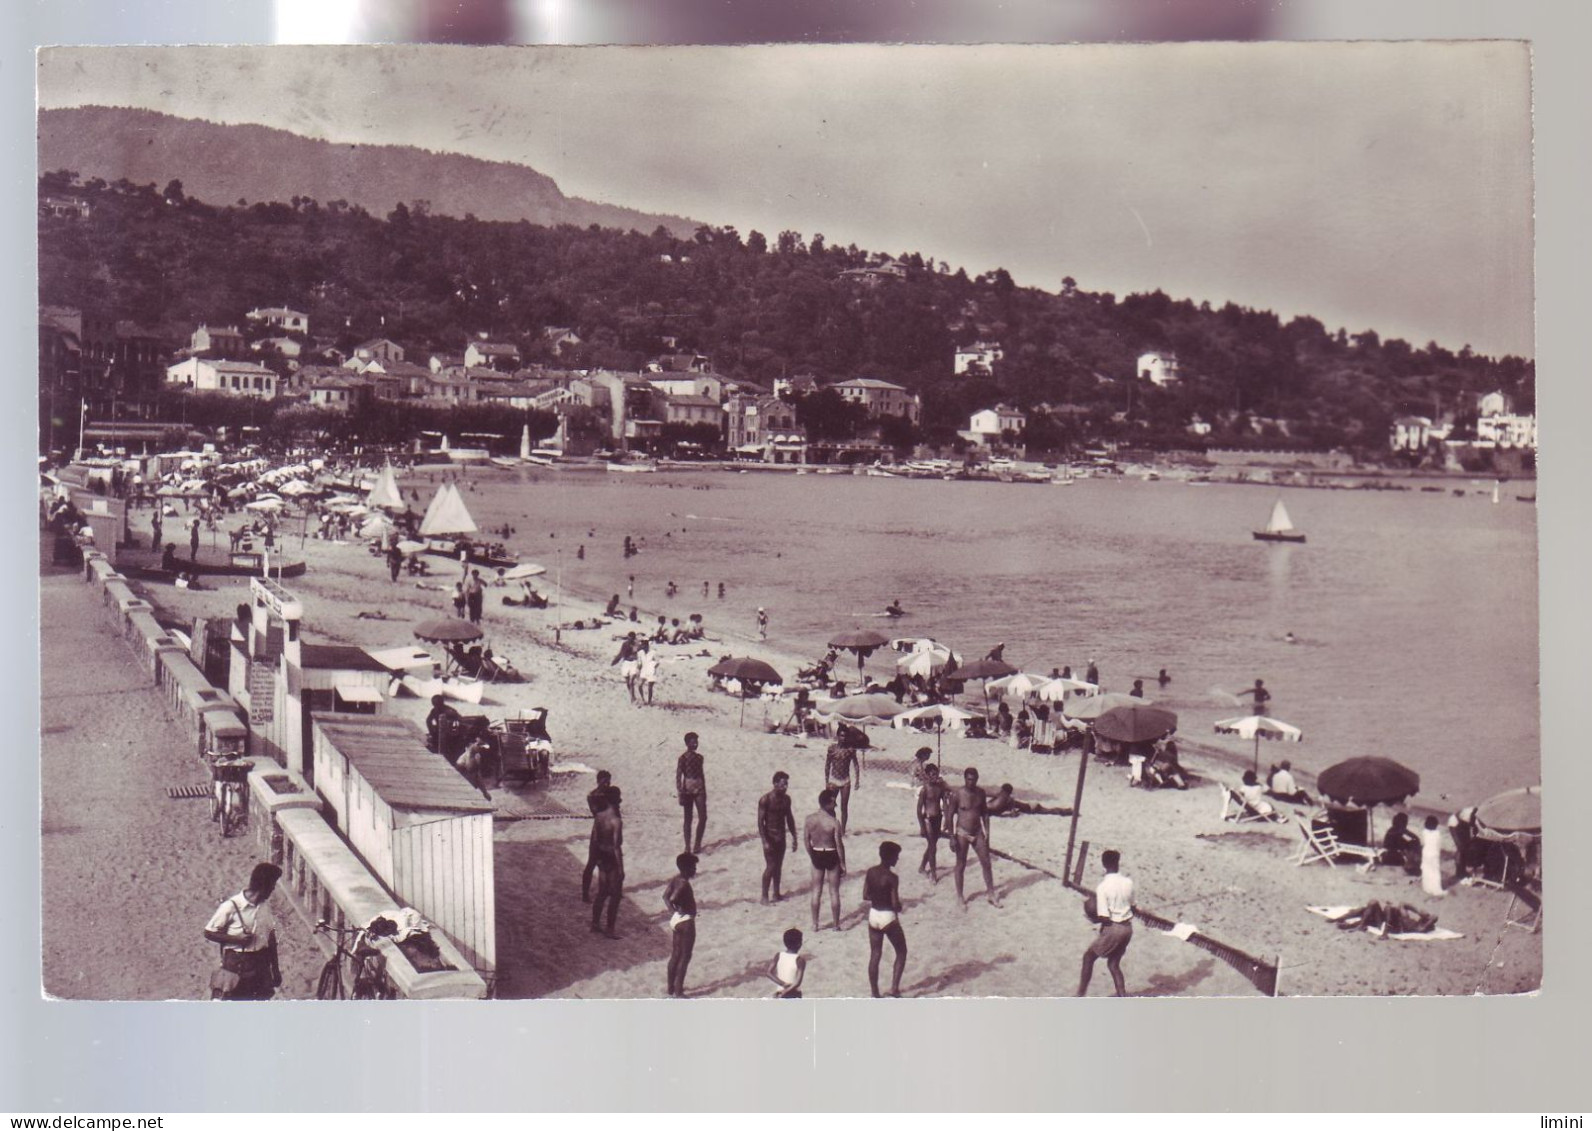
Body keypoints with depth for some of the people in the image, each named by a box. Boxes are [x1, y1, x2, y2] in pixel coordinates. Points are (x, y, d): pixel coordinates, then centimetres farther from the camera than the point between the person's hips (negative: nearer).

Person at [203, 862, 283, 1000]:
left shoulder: (265, 904, 2)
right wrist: (236, 939, -21)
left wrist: (275, 968, 13)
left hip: (261, 963, 6)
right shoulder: (231, 907, -16)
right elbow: (209, 932, -8)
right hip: (237, 964, -5)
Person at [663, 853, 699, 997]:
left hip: (676, 920, 9)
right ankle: (678, 992, 7)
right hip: (686, 921, -9)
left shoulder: (675, 880, 2)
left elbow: (665, 896, -1)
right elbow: (672, 899, -34)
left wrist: (673, 912, -3)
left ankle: (671, 988, 26)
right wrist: (679, 910, -17)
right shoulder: (684, 884, -23)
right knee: (685, 957, 2)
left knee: (675, 955, 17)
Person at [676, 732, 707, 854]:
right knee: (688, 819, 2)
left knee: (703, 817, -2)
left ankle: (698, 844, 10)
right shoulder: (683, 758, -7)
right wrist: (680, 793, -15)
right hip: (687, 790, -5)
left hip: (699, 789, 5)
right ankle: (687, 846, 8)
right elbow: (678, 777, -9)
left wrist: (704, 791, 17)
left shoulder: (699, 757, 10)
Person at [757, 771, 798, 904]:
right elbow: (760, 821, -17)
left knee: (778, 866, 13)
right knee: (770, 867, -4)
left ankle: (776, 894, 24)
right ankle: (764, 897, 6)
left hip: (781, 837, 6)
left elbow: (789, 818, 12)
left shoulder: (786, 799, 3)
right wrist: (765, 841, -20)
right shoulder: (765, 800, -17)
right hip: (770, 837, -6)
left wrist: (794, 837, 12)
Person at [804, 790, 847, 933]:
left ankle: (815, 924, 20)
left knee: (816, 891, 14)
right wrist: (843, 864, -4)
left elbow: (806, 841, 1)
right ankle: (836, 925, 17)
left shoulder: (809, 820, -7)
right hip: (831, 856, -3)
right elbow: (839, 845, -15)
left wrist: (812, 857, 14)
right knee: (834, 891, 9)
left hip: (817, 856, 3)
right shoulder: (834, 823, -20)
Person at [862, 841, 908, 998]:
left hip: (873, 915, 6)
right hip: (888, 917, -6)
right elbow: (895, 903, -19)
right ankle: (894, 987, 6)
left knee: (874, 955, 13)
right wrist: (899, 907, 2)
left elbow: (865, 896, 2)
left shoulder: (870, 872, -2)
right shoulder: (892, 877, -19)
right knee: (901, 953, 13)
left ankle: (875, 993, 17)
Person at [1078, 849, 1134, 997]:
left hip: (1112, 928, -5)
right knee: (1114, 964, 18)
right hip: (1127, 928, 5)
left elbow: (1104, 917, -19)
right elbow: (1132, 906, 10)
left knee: (1089, 957, 13)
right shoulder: (1128, 882, -1)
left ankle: (1081, 995, 15)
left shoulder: (1102, 887, -18)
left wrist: (1093, 918, 0)